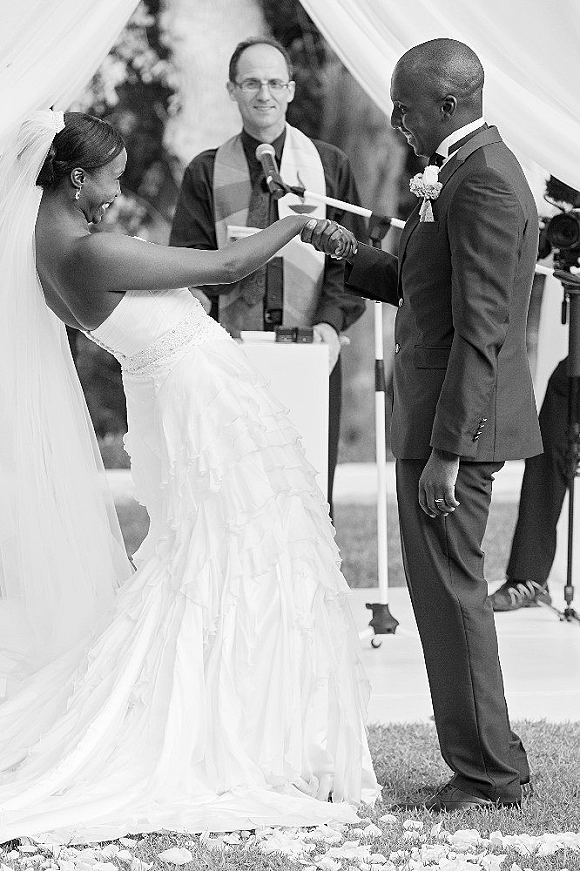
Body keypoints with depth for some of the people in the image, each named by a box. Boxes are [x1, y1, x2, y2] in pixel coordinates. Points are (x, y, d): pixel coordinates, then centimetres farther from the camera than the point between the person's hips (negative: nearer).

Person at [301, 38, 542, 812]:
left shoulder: (482, 182, -19)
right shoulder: (474, 170, 14)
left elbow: (480, 328, -23)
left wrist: (446, 449, -23)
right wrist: (352, 255, 11)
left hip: (457, 423, -11)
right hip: (439, 419, 11)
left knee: (450, 593, -3)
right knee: (448, 594, 16)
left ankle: (489, 775, 5)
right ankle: (489, 762, 25)